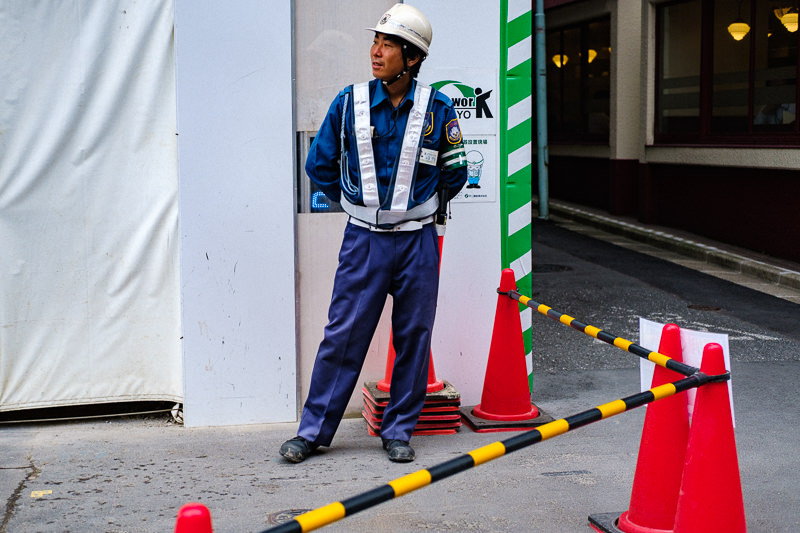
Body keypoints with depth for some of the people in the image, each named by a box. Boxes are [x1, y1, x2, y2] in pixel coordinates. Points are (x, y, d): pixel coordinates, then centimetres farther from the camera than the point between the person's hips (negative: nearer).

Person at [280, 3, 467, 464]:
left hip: (417, 241, 0)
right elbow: (320, 164, 11)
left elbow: (455, 172, 11)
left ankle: (399, 431, 19)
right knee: (343, 334, 1)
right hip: (363, 239, 0)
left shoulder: (437, 109, -3)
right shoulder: (350, 103, -2)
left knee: (413, 337, 6)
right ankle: (314, 430, 10)